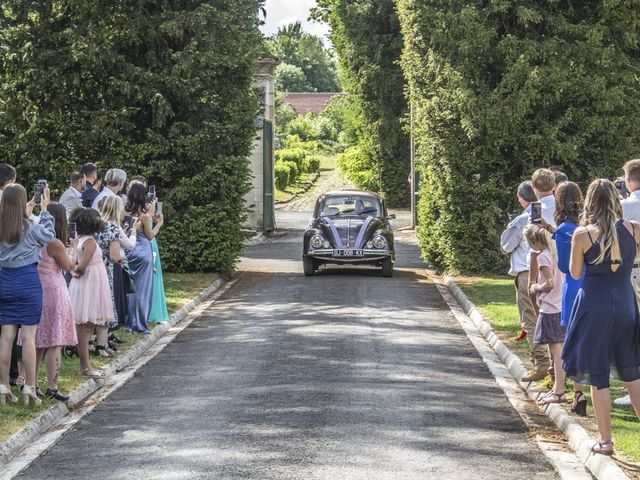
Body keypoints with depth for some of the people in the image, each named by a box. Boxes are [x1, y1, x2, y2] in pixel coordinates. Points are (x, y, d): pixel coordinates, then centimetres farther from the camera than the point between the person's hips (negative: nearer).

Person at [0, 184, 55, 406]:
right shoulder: (30, 227, -13)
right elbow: (49, 236, 6)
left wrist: (26, 215, 25)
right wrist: (44, 210, 11)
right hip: (27, 279, -5)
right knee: (29, 335, -1)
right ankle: (29, 388, 1)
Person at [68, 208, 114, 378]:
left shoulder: (81, 240, 11)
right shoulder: (90, 242, -16)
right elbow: (82, 266, -22)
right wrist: (77, 272, -5)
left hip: (89, 285, 9)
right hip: (88, 286, -9)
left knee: (86, 326, 12)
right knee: (85, 327, -5)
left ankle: (85, 365, 17)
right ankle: (85, 366, -1)